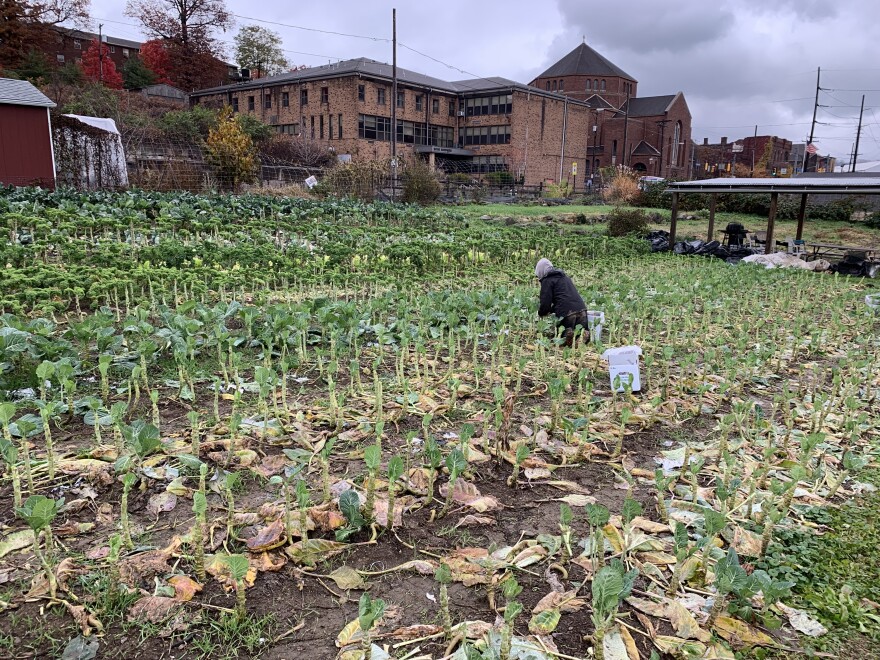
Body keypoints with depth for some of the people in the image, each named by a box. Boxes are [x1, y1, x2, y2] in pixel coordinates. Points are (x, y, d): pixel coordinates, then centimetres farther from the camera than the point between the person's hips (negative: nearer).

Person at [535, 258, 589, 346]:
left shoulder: (547, 280, 3)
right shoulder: (565, 277, 27)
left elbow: (545, 302, -2)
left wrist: (541, 313, 19)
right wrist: (551, 311, 33)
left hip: (566, 313, -6)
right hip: (581, 309, 6)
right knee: (584, 335, 21)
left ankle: (568, 336, -19)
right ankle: (584, 333, -12)